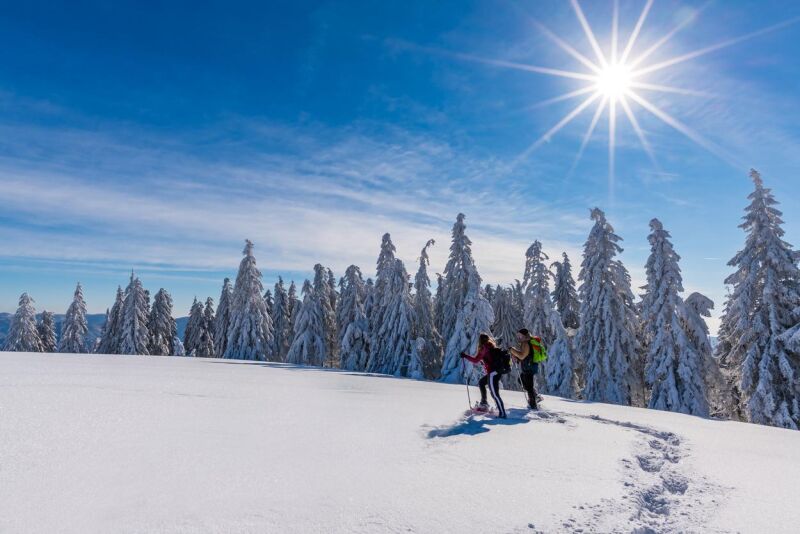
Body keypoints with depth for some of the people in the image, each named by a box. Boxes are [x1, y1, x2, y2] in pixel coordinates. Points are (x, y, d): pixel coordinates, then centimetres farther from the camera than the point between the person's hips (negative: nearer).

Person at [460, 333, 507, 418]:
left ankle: (502, 413, -7)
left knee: (494, 394, -7)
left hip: (492, 373, -9)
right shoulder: (491, 347, 14)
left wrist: (465, 356, -3)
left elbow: (476, 360, -11)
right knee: (481, 382, 27)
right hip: (496, 371, 9)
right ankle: (484, 403, 33)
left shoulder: (484, 347, -10)